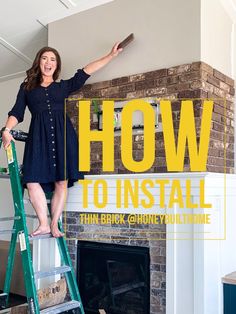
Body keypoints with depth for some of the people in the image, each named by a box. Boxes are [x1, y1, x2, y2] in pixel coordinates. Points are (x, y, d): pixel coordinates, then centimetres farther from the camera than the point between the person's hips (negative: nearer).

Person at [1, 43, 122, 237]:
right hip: (39, 136, 0)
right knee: (32, 180, -12)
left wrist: (111, 55, 14)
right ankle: (44, 224, -3)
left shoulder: (64, 86, 19)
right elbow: (17, 113, 10)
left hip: (62, 134, 1)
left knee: (61, 181, -5)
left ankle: (54, 224, 4)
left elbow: (86, 71, 16)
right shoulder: (26, 87, 18)